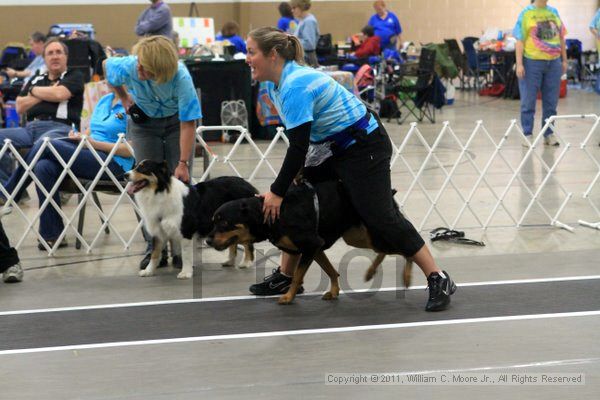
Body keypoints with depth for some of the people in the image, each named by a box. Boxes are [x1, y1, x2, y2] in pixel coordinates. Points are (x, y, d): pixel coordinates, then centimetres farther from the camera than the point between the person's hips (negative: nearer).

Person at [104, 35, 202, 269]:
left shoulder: (181, 78, -36)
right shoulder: (128, 67, -30)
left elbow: (188, 124, -29)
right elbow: (107, 65, -2)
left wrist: (183, 163, -30)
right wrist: (124, 99, 0)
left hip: (176, 121, -2)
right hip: (143, 122, 2)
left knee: (179, 182, -8)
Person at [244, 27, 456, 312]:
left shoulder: (295, 86, -26)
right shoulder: (275, 83, 3)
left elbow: (298, 147, -26)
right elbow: (298, 141, 13)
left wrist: (277, 192, -19)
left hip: (365, 147, -10)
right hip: (334, 148, 10)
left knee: (380, 216, -13)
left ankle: (439, 280, -8)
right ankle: (285, 277, 15)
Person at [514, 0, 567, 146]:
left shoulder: (554, 12, 9)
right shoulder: (526, 13, -4)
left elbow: (561, 37, 14)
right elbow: (520, 40, -7)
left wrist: (564, 60, 12)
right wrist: (519, 64, -13)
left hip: (553, 62, 4)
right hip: (532, 62, -4)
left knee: (551, 101, 8)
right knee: (528, 101, 3)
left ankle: (549, 134, 18)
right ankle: (527, 135, 10)